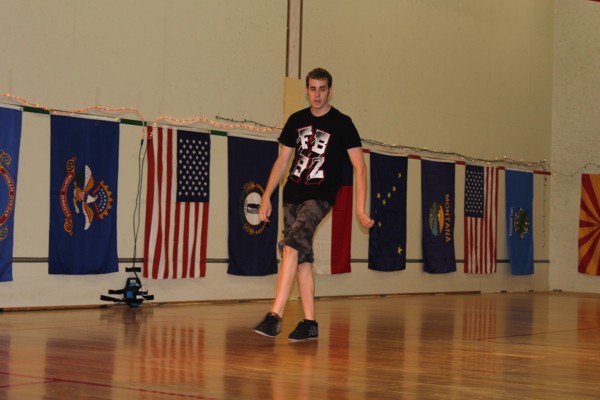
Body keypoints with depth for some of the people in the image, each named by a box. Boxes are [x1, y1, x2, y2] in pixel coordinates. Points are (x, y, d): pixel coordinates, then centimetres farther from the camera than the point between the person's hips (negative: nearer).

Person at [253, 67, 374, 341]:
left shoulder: (342, 123, -3)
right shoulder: (297, 120, 11)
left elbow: (359, 167, -4)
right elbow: (282, 161, 17)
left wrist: (360, 209, -12)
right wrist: (266, 197, 11)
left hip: (320, 197, -6)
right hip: (293, 195, 6)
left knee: (291, 244, -24)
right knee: (303, 257, 6)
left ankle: (275, 315, -28)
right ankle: (309, 324, 13)